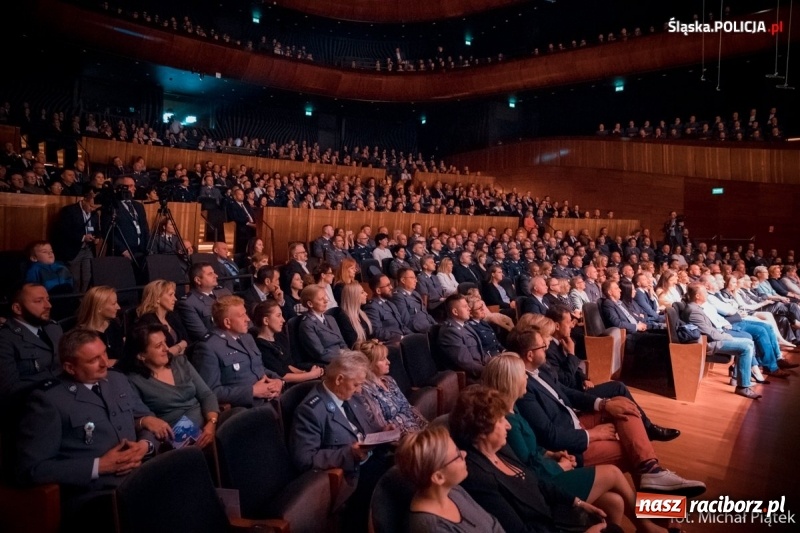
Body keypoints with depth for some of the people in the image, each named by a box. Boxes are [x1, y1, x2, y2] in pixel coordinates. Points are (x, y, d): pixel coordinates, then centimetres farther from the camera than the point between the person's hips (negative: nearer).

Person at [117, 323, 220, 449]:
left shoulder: (181, 363, 13)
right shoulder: (133, 380, 0)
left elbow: (206, 394, 9)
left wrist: (212, 422, -8)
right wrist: (146, 421, -27)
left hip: (206, 426, 6)